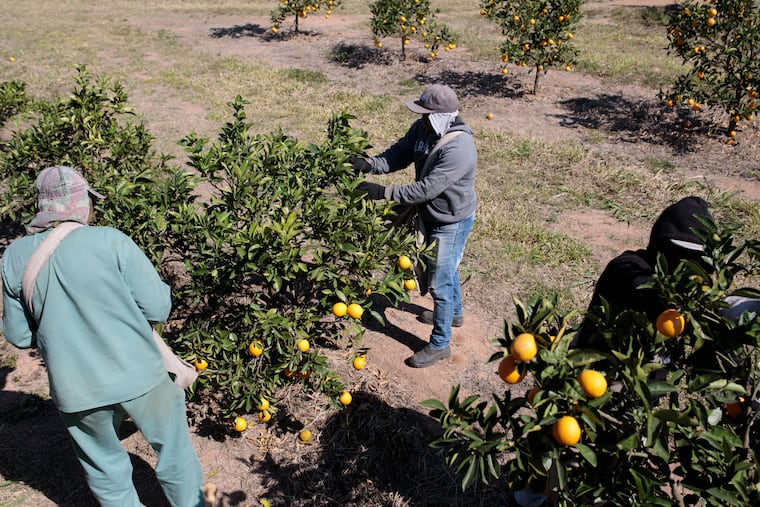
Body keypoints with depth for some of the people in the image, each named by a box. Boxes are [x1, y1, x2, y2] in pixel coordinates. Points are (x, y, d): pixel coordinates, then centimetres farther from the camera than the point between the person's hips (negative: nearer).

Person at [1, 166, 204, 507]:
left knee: (105, 469, 24)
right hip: (138, 375, -3)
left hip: (75, 391, 3)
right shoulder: (110, 241, -14)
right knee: (173, 449, 21)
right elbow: (158, 307, -13)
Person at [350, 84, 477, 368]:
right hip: (430, 215, 9)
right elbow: (399, 154, -4)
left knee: (440, 282, 2)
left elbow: (427, 188, -35)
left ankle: (439, 345, 20)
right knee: (445, 269, 28)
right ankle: (454, 313, 54)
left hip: (452, 222, -9)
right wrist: (369, 165, -22)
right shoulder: (422, 128, -9)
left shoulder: (458, 149, -35)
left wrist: (385, 193, -35)